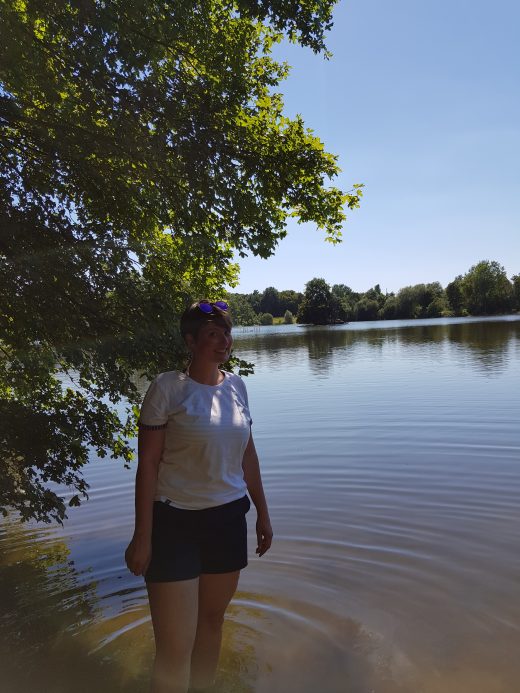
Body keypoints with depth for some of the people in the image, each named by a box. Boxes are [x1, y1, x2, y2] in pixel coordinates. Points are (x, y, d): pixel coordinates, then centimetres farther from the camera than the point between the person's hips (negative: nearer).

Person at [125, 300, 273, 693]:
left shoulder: (236, 386, 3)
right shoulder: (168, 388, -13)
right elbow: (147, 463, -11)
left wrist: (263, 512, 14)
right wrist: (142, 536, -11)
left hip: (229, 520, 5)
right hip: (175, 525, -5)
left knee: (213, 620, 19)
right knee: (175, 648, 0)